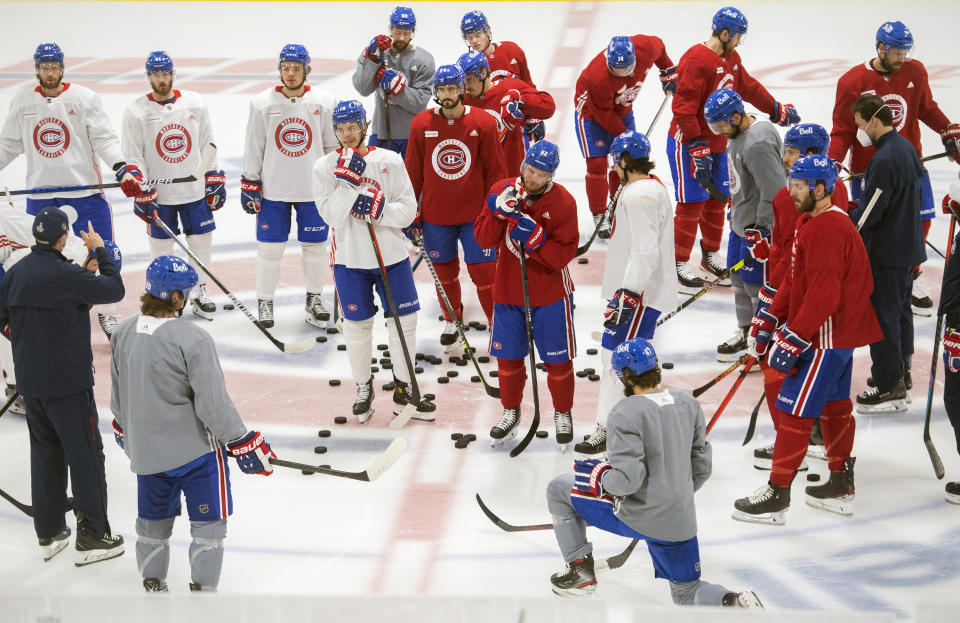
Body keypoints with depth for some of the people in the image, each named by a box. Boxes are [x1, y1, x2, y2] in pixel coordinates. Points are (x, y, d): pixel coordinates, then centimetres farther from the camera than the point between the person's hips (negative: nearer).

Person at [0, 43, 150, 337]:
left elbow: (104, 139, -7)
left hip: (84, 187, -2)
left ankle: (107, 313, 16)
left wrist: (123, 169, -20)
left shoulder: (85, 98, -4)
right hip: (41, 191, 2)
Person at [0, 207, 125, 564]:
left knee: (45, 452, 17)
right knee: (86, 455, 3)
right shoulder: (64, 275, -21)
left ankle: (49, 534, 24)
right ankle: (91, 538, 7)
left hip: (30, 383, 7)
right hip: (67, 383, -7)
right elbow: (114, 290, -12)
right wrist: (100, 250, 1)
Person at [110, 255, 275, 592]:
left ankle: (152, 585, 33)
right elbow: (213, 404, -22)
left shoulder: (123, 333, -4)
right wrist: (244, 443, -11)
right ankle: (203, 589, 11)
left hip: (144, 448, 6)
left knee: (153, 519, 21)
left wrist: (124, 428, 28)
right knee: (208, 524, 8)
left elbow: (118, 394, 10)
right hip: (193, 448, -6)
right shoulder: (192, 339, -23)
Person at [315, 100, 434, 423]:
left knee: (404, 321, 4)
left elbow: (408, 210, -6)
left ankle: (403, 390, 19)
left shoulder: (390, 161, -3)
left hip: (391, 255, 1)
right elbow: (332, 215, -14)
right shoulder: (325, 167, -3)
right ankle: (363, 389, 25)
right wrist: (349, 178, -23)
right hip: (350, 260, -1)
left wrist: (378, 209, -23)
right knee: (357, 326, 7)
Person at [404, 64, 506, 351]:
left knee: (483, 271, -3)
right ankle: (451, 322, 36)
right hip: (435, 215, 2)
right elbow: (413, 173, 5)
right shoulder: (421, 124, -3)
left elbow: (495, 171, -2)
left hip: (475, 213, -2)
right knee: (445, 271, 14)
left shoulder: (483, 123, -7)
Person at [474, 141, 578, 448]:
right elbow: (483, 238, -9)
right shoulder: (502, 191, -5)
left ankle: (562, 414, 29)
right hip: (508, 292, 3)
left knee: (558, 360, 7)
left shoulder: (563, 202, -14)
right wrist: (499, 212, -25)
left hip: (550, 293, -2)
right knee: (508, 356, 13)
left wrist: (534, 236, -30)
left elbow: (563, 255, -17)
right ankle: (511, 412, 35)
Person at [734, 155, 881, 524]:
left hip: (828, 335, -11)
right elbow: (795, 279, 19)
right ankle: (841, 487, 30)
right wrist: (771, 318, 14)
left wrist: (794, 339, -25)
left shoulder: (827, 229, -23)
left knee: (794, 411, -7)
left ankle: (777, 495, -2)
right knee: (835, 406, 19)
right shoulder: (810, 221, 11)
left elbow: (823, 296, -28)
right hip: (841, 331, 11)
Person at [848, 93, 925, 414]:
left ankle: (890, 388, 1)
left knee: (882, 315, -3)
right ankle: (900, 370, 34)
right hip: (908, 245, 10)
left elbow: (869, 214, -26)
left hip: (887, 252, -10)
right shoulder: (906, 146, 5)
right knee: (900, 309, 20)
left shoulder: (884, 159, -25)